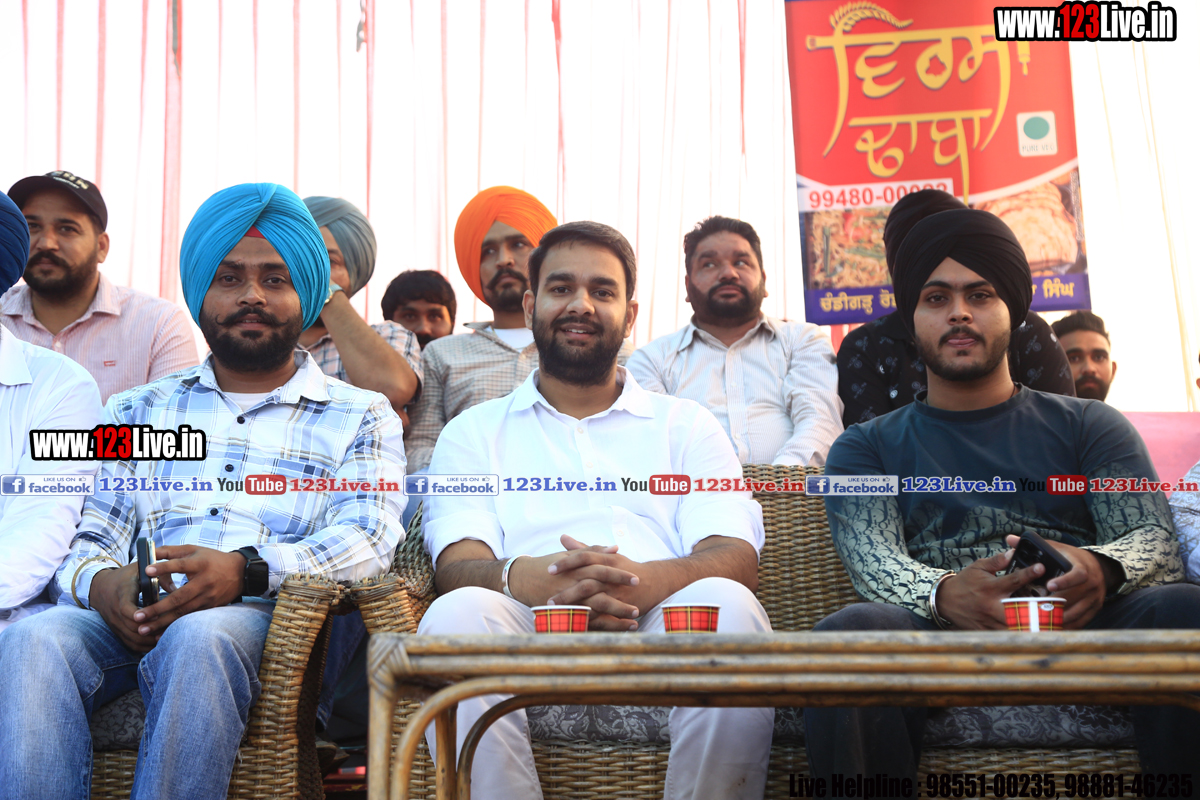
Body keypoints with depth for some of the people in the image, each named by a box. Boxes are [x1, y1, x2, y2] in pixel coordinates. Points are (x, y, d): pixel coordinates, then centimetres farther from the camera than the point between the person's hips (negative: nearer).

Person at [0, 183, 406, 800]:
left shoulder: (359, 417, 15)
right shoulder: (139, 410, 25)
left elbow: (369, 540, -2)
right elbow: (90, 539, 16)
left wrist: (246, 570, -21)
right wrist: (99, 584, -11)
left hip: (268, 617, -2)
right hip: (130, 620, 3)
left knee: (198, 639, -37)